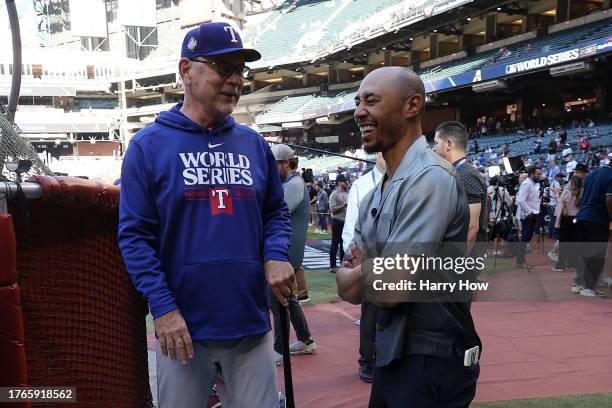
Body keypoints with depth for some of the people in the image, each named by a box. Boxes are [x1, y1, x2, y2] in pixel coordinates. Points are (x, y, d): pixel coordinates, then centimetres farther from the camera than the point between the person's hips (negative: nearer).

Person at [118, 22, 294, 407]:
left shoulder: (254, 144, 8)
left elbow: (276, 211, 15)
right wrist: (163, 307, -15)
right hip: (183, 328, -3)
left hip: (252, 325, 3)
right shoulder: (149, 145, -4)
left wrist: (276, 257, -6)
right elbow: (135, 234, -7)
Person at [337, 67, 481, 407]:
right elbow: (348, 288, 7)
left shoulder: (429, 178, -21)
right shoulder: (376, 192, 8)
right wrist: (373, 274, -14)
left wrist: (356, 275, -5)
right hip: (392, 354, 8)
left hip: (431, 364, -8)